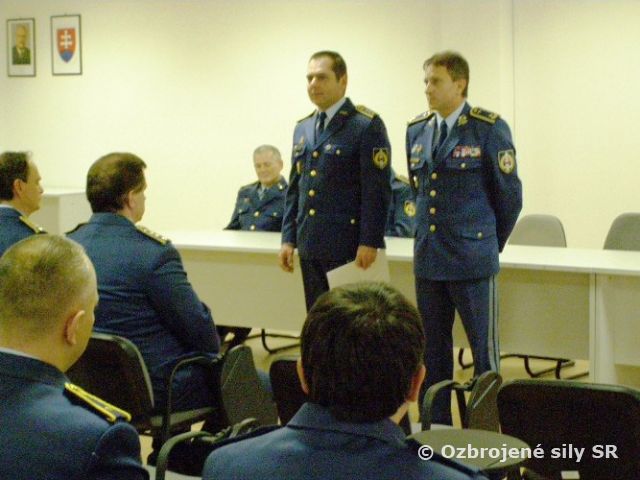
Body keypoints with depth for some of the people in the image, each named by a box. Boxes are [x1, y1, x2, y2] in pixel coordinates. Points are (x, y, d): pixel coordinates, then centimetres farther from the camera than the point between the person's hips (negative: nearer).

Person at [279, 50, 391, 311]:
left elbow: (377, 189, -12)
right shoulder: (303, 128, 15)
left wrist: (369, 242, -17)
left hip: (348, 248, -6)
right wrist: (288, 238, 12)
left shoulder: (367, 125, -7)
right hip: (310, 248, 7)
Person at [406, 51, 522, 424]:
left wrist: (489, 244, 8)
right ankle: (435, 427, 22)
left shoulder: (490, 129, -8)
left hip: (472, 259, -5)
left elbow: (509, 196, -1)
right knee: (432, 349, 12)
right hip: (428, 257, 6)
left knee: (484, 350, 2)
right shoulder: (417, 130, 9)